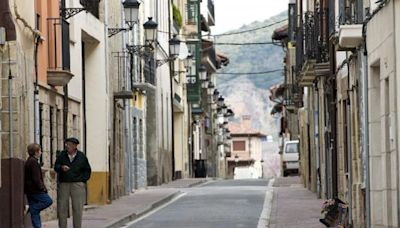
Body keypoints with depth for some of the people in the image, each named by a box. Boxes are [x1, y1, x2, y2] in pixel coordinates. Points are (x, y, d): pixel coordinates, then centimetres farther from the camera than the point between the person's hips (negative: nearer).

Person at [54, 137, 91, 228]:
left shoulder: (82, 156, 4)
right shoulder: (62, 155, 6)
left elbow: (87, 170, 11)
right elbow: (56, 167, 8)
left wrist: (83, 180, 0)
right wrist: (61, 167, -13)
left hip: (77, 184, -1)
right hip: (63, 184, 1)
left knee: (77, 208, 0)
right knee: (62, 208, 0)